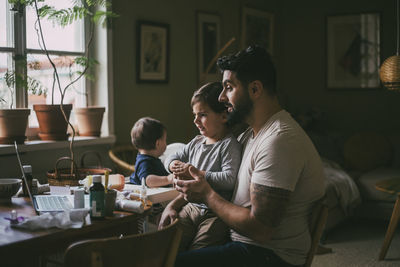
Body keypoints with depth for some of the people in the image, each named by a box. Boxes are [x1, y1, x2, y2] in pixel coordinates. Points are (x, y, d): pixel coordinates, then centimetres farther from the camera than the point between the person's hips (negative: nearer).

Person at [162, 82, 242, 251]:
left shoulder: (229, 144, -11)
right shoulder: (196, 142, 14)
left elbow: (230, 179, -24)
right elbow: (172, 158, 27)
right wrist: (175, 165, 2)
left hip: (217, 214, -7)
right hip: (192, 207, 7)